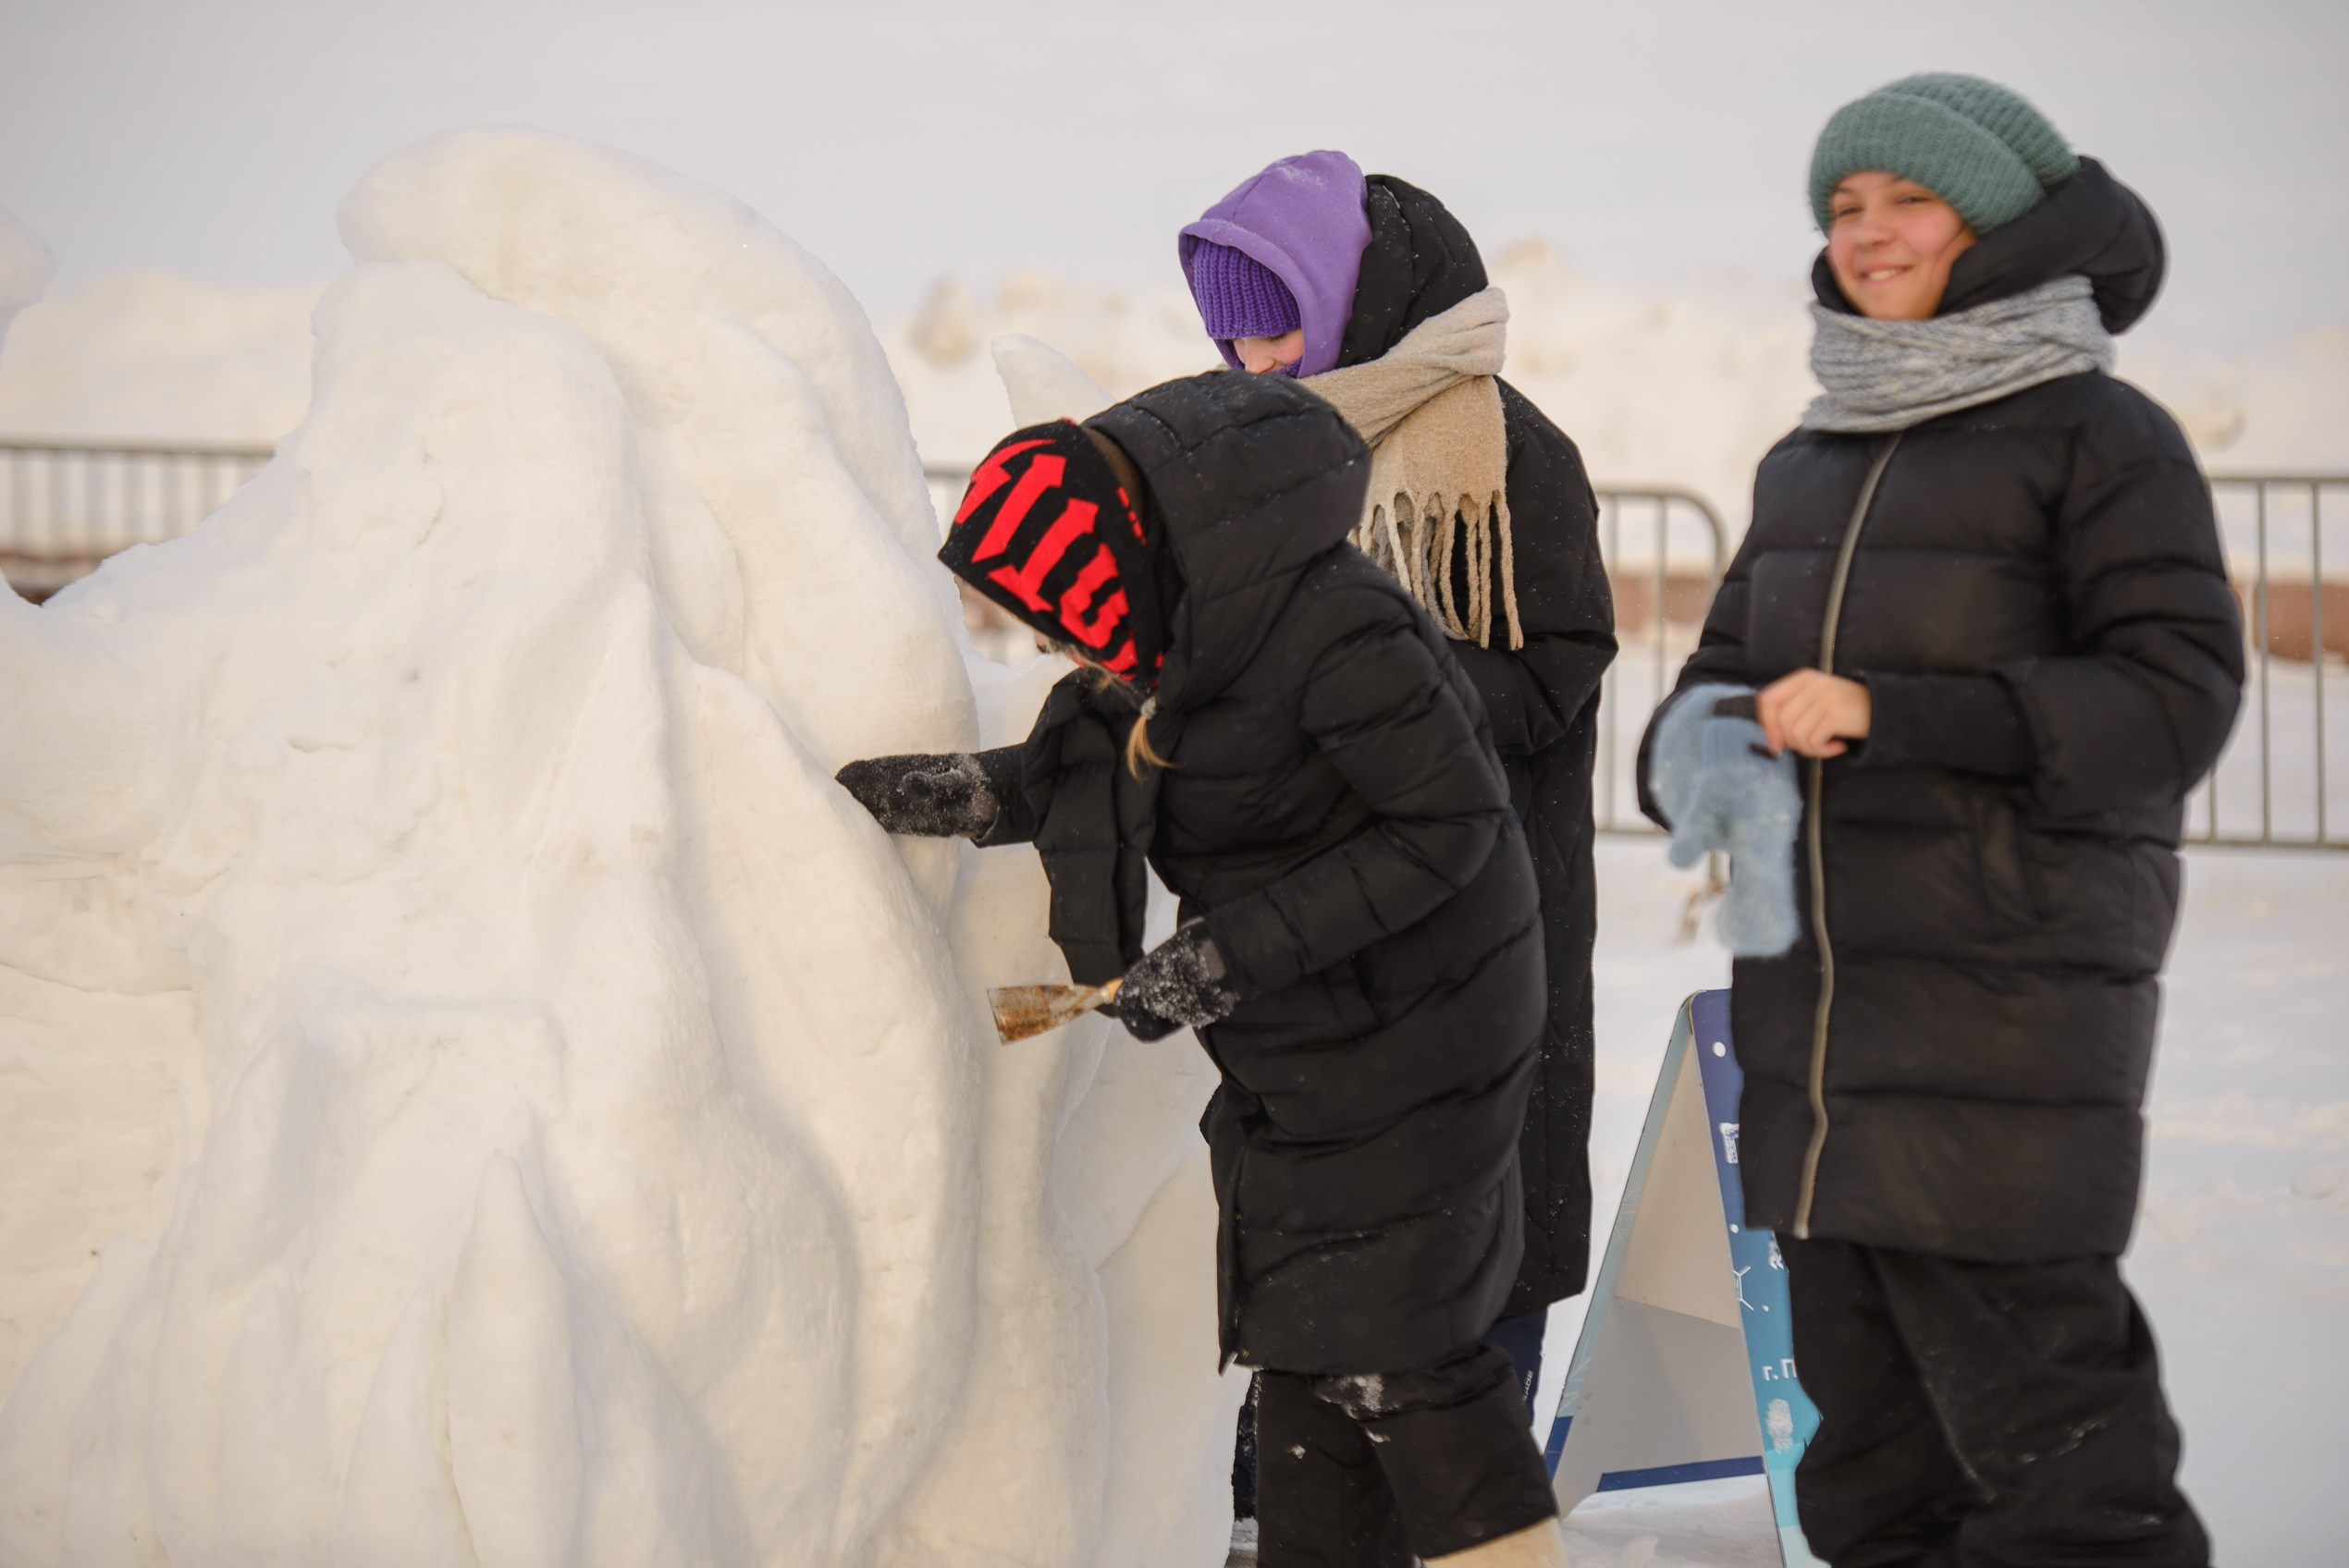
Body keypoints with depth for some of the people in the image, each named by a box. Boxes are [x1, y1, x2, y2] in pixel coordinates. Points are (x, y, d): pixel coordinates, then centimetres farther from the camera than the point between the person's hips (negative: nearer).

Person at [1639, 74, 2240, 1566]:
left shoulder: (2098, 436, -5)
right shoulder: (1814, 462, 17)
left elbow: (2174, 699, -13)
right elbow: (1725, 669, 22)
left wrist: (1888, 713, -20)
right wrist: (1704, 747, -4)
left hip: (2008, 995, -7)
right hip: (1811, 1002, 7)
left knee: (2039, 1430, -9)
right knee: (1872, 1447, 11)